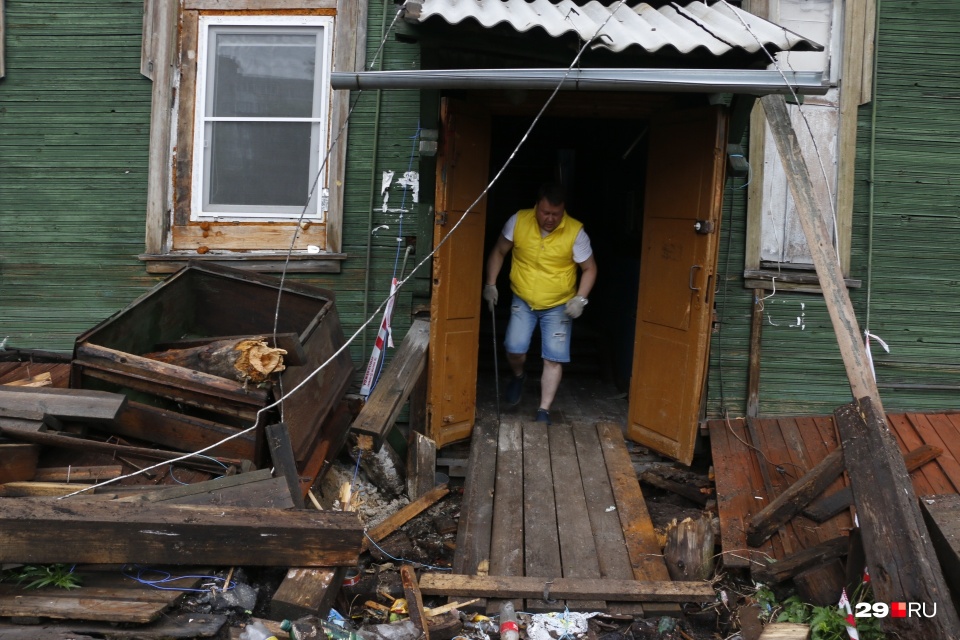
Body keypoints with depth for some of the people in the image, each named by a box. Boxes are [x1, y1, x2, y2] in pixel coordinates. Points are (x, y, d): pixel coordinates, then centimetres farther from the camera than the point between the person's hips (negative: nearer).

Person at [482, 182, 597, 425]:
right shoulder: (519, 221, -14)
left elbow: (589, 268, -6)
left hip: (559, 306, -1)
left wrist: (580, 298, -19)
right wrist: (490, 284, -6)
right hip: (523, 302, 1)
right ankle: (518, 377, 28)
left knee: (553, 359, -5)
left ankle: (543, 411, 8)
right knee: (514, 350, -8)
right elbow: (499, 252, 1)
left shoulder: (575, 232, -18)